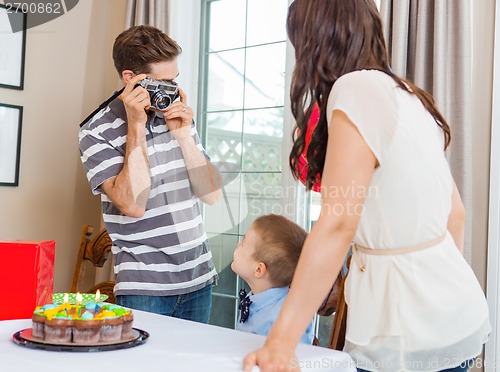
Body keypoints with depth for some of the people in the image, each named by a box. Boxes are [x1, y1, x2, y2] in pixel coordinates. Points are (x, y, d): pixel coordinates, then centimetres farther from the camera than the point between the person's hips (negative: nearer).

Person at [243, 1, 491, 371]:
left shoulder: (356, 88, -16)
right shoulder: (408, 95, 8)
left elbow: (338, 225, -24)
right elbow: (455, 213, 13)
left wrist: (281, 342, -24)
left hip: (411, 332, -8)